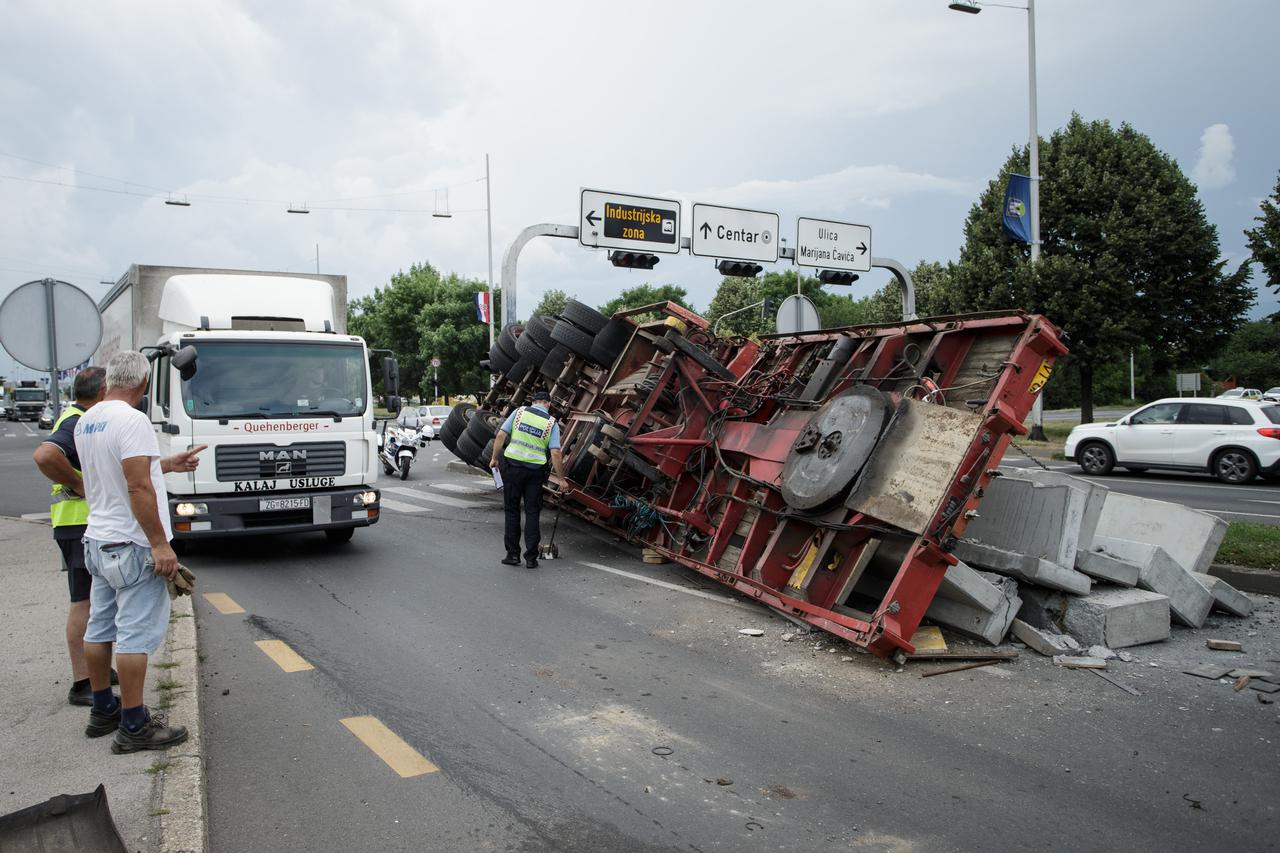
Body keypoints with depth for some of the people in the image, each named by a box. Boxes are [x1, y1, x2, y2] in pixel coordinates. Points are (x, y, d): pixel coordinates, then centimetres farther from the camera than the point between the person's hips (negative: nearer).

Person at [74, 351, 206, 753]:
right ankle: (133, 727, 1)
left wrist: (168, 464, 30)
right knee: (136, 634, -4)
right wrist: (160, 543, -21)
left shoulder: (86, 422, 10)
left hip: (97, 540, 10)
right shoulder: (132, 420, -19)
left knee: (100, 629, 16)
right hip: (131, 544, -9)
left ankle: (103, 711, 29)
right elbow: (138, 487, -24)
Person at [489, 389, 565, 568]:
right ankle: (531, 557, 8)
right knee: (532, 513, 8)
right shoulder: (551, 423, 1)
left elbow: (500, 436, -1)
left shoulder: (519, 412, 3)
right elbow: (555, 453, -7)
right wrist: (561, 478, 1)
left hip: (512, 465, 0)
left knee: (512, 510, 11)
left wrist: (495, 458, 12)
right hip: (535, 470, 0)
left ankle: (513, 554, 14)